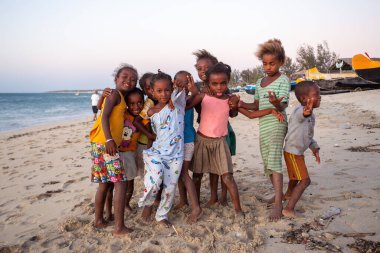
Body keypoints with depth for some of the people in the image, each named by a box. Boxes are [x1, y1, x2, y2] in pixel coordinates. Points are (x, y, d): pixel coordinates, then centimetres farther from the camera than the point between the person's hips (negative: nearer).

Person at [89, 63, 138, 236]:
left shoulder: (120, 98, 21)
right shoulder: (115, 94, -6)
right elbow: (104, 116, -18)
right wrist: (109, 139, -29)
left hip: (102, 144, 9)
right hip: (105, 143, -9)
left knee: (104, 184, 16)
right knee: (121, 182, -8)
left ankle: (99, 220, 27)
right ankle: (119, 227, -6)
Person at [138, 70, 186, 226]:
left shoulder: (177, 103, -2)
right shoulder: (151, 112, 2)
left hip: (175, 155, 1)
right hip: (156, 152, -1)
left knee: (170, 187, 7)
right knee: (155, 180, -26)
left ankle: (162, 215, 31)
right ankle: (147, 203, 5)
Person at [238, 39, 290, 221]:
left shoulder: (283, 80, -8)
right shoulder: (260, 82, 14)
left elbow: (283, 106, -18)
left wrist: (276, 103, -40)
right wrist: (241, 104, -1)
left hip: (276, 124, -8)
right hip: (263, 126, 8)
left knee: (274, 160, -18)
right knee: (267, 163, 14)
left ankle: (278, 204, -16)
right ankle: (278, 194, 31)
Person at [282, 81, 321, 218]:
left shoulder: (311, 115, 4)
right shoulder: (299, 111, -27)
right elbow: (302, 114, -55)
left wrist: (314, 147, 5)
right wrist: (307, 111, -78)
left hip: (298, 152, 10)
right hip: (292, 152, -10)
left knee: (296, 176, 30)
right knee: (305, 180, -10)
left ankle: (289, 194, 55)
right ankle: (288, 209, -5)